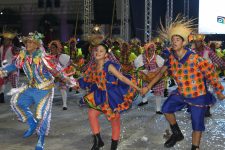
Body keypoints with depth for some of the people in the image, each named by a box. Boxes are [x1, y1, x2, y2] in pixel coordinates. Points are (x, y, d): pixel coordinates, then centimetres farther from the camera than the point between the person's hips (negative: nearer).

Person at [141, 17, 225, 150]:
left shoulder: (195, 59, -27)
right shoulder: (172, 58, -8)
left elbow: (211, 75, -18)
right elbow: (161, 73, 4)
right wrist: (148, 87, 1)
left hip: (198, 96, -6)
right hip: (181, 93, 6)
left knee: (197, 125, 0)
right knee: (166, 109, 9)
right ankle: (177, 134, 31)